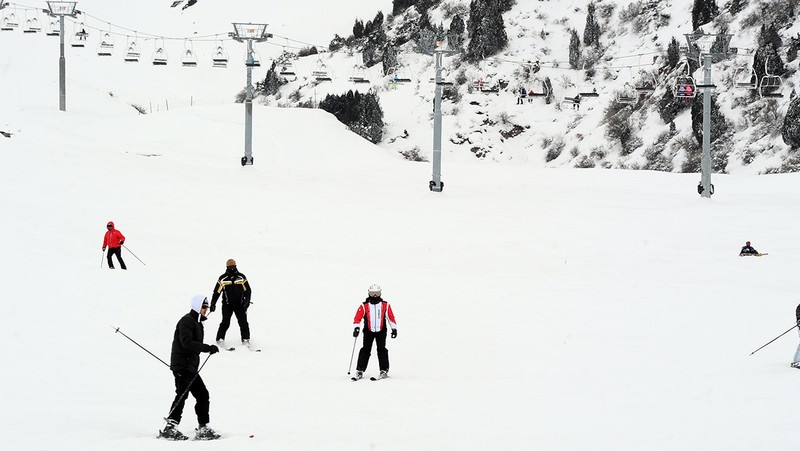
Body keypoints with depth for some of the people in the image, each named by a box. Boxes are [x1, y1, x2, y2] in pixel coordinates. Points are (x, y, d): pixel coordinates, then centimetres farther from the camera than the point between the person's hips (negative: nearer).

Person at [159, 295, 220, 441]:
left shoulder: (197, 322, 20)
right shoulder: (186, 321, -12)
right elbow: (187, 342, -25)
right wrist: (208, 348, -28)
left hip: (191, 367, 10)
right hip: (181, 366, -10)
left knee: (202, 395, 8)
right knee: (182, 394, -15)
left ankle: (203, 429, 11)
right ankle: (170, 428, -17)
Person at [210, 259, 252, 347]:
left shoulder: (241, 277, 3)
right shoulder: (223, 279, 0)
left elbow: (248, 290, 5)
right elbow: (217, 292, 5)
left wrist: (247, 300, -8)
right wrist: (213, 303, 0)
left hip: (240, 304, 1)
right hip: (227, 304, -1)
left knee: (243, 322, -4)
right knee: (225, 323, -9)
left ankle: (245, 339, 7)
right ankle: (220, 339, 2)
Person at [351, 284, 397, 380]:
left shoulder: (385, 305, 2)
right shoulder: (364, 306, -2)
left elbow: (391, 317, 5)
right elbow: (358, 317, -9)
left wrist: (394, 328, 1)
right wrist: (356, 327, -22)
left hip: (381, 331, 0)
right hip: (368, 331, 0)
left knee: (382, 350, -5)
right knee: (365, 350, -4)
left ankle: (384, 371, 0)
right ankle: (360, 371, -2)